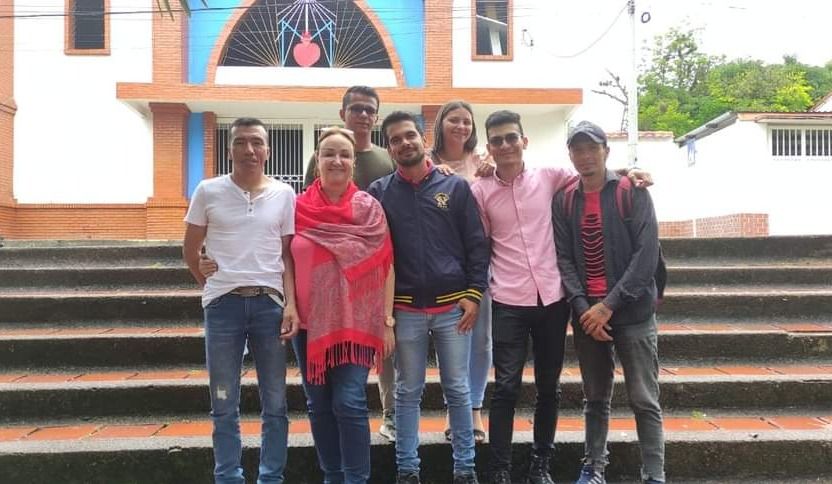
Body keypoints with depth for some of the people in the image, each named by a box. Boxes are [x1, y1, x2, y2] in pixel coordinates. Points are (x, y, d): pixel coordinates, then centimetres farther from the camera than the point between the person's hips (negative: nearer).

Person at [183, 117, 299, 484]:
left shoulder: (284, 194, 4)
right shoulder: (208, 192, 2)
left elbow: (288, 255, 5)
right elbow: (190, 250, 11)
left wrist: (291, 304, -4)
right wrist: (213, 287, 8)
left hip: (270, 303, 1)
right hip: (223, 304, 0)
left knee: (274, 404, 7)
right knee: (224, 407, 8)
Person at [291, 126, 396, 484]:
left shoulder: (369, 208, -2)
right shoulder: (299, 207, 2)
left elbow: (384, 265, -1)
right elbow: (289, 261, 6)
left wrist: (388, 319, -4)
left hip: (356, 320, -2)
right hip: (310, 320, 3)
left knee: (349, 403, -7)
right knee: (319, 404, 10)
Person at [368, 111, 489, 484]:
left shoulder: (456, 186, 4)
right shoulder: (379, 192, 4)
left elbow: (477, 244, 3)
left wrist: (474, 293, -5)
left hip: (453, 306, 0)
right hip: (405, 309, 0)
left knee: (458, 390, 8)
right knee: (408, 392, 10)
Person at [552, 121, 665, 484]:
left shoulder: (633, 193, -3)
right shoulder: (563, 202, 8)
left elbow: (647, 255, -10)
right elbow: (563, 259, 2)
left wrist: (609, 305, -16)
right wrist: (582, 307, -12)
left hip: (632, 311, -3)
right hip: (585, 312, 3)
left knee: (644, 399, 2)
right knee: (595, 398, 13)